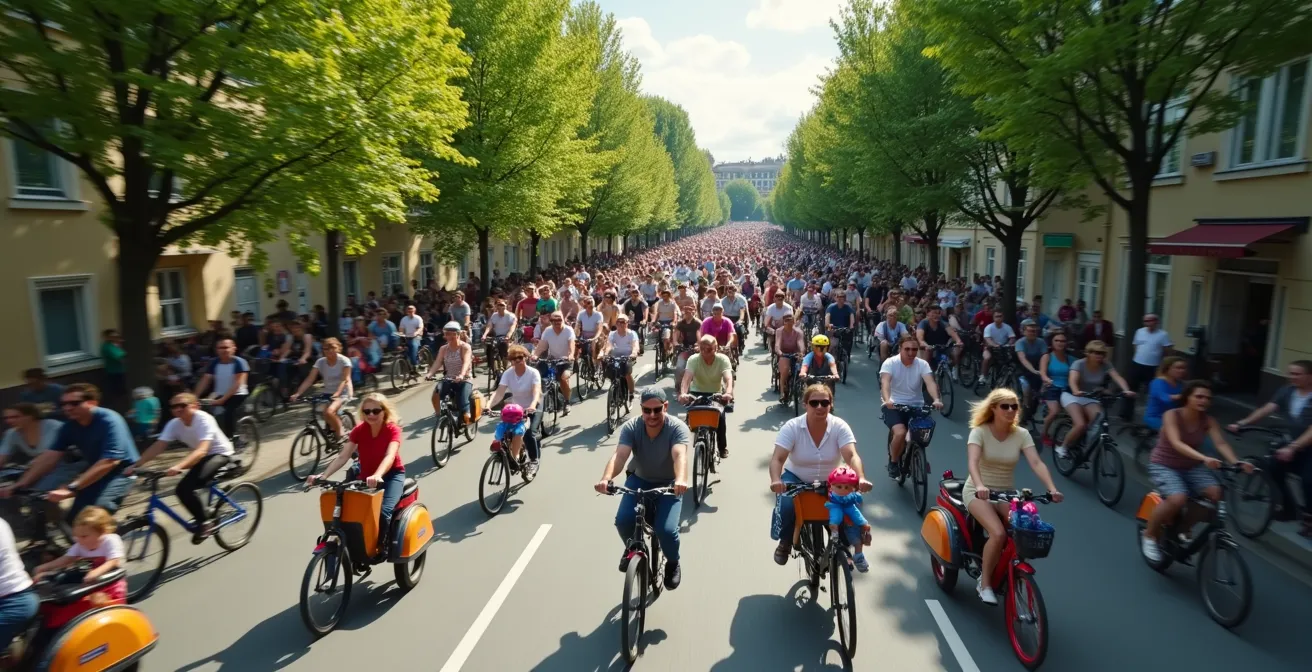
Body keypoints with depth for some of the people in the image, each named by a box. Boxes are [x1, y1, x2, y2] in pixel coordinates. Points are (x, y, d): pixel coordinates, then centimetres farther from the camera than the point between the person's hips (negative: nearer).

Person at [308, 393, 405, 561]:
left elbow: (390, 456, -32)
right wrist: (323, 476, -28)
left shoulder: (393, 430, -16)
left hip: (391, 475, -4)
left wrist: (377, 476, -52)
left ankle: (381, 546, -3)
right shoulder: (359, 430, -4)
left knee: (383, 511, -28)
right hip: (366, 476, 4)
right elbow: (343, 456, -12)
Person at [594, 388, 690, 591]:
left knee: (666, 529, -22)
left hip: (669, 484, -2)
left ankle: (673, 563, 13)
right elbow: (619, 455, -35)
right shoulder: (630, 428, -20)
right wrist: (606, 478, -56)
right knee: (623, 521, -21)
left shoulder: (677, 428, -25)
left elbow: (680, 455, -44)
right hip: (639, 480, 2)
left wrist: (681, 480, -65)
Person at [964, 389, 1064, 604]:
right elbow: (972, 462, -28)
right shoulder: (980, 432, -13)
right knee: (998, 534, -29)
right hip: (978, 492, -4)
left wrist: (1052, 488, -31)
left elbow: (1036, 463, -14)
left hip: (1006, 493, 4)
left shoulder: (1022, 434, -2)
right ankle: (984, 583, -8)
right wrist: (979, 486, -47)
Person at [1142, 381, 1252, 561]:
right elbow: (1177, 444, -33)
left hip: (1191, 467, 5)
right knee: (1178, 499, -32)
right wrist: (1204, 458, -48)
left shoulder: (1209, 421, -4)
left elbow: (1221, 443, -18)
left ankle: (1183, 529, 3)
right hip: (1163, 465, -5)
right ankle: (1150, 534, -6)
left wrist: (1236, 462, -38)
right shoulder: (1171, 415, -19)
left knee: (1215, 492, -23)